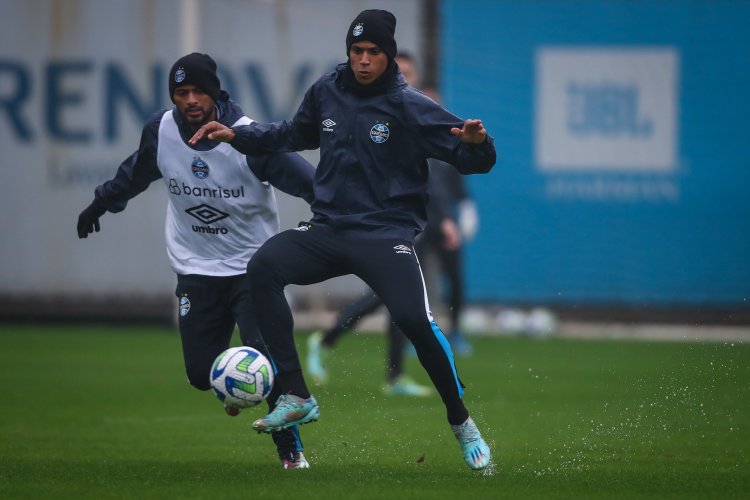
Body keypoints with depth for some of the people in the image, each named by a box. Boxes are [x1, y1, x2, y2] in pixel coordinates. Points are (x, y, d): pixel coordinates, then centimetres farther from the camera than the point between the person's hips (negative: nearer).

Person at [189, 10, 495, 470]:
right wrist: (237, 135, 17)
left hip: (387, 233, -4)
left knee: (414, 320, -25)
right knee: (263, 267, -22)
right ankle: (296, 399, -20)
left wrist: (476, 143, -33)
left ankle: (462, 423, -1)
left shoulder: (410, 106, -7)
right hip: (328, 229, 4)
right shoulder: (327, 91, 6)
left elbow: (474, 158, -10)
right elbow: (295, 135, 27)